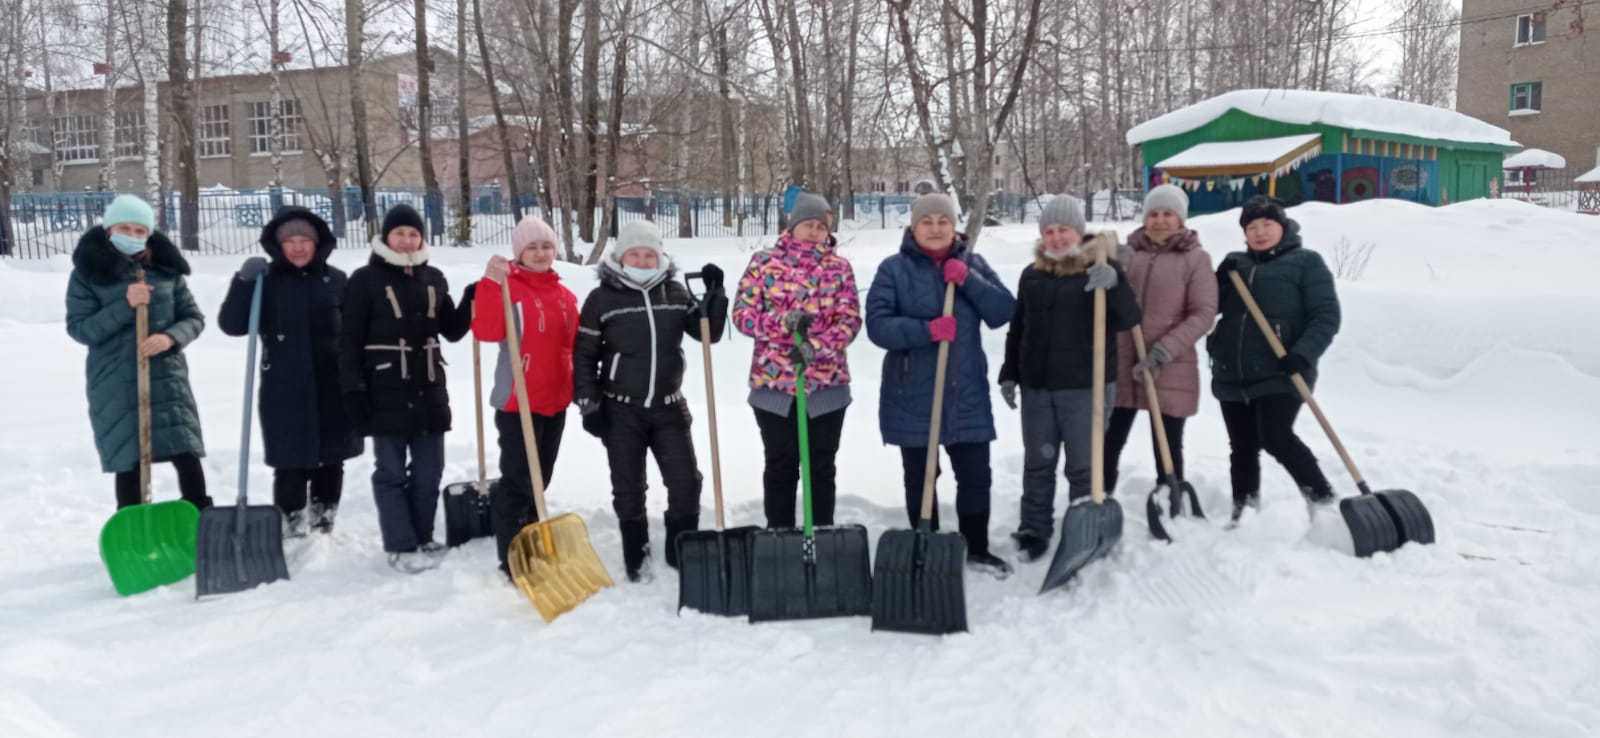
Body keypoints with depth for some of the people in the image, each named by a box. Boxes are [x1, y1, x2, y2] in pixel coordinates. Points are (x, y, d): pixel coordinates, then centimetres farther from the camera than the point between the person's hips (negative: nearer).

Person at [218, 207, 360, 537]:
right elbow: (231, 324, -8)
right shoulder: (265, 281, 0)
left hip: (333, 390, 2)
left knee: (331, 463, 11)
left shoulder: (336, 280, 4)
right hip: (284, 393, -2)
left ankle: (323, 527, 26)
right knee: (290, 467, -1)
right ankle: (291, 531, 11)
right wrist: (244, 281, -20)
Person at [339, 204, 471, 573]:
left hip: (429, 390, 5)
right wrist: (354, 389, -13)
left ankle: (422, 538, 24)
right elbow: (350, 340, -7)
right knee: (392, 472, 2)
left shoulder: (434, 279, 9)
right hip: (386, 393, -5)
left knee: (429, 470, 12)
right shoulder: (365, 279, -5)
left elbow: (451, 330, 14)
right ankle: (401, 546, 9)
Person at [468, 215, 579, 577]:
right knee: (517, 481, -5)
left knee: (539, 479, 17)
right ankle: (512, 563, 2)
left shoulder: (565, 296, 11)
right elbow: (487, 330, -26)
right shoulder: (507, 287, -9)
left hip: (555, 402, 7)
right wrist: (491, 283, -35)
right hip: (517, 401, -7)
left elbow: (573, 347, 18)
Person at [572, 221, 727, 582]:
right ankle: (637, 557, 22)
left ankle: (682, 551, 21)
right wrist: (589, 404, -6)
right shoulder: (602, 298, -5)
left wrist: (715, 293, -8)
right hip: (621, 410, -2)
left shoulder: (675, 292, 3)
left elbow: (708, 332, 6)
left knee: (686, 482, 3)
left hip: (669, 407, 3)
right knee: (628, 489, 6)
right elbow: (584, 355, -2)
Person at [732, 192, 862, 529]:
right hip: (773, 383, -1)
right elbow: (742, 314, -4)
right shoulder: (764, 262, 0)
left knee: (822, 468, 9)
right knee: (780, 467, 8)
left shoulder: (839, 267, 3)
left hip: (827, 385, 1)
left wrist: (817, 346, -21)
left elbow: (850, 320, -5)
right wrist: (782, 322, -20)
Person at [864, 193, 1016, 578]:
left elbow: (1004, 312, -3)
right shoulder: (894, 268, -4)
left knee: (976, 475, 8)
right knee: (920, 478, 9)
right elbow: (877, 324, -12)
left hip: (966, 393, 2)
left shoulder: (973, 263, 6)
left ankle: (977, 549, 26)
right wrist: (927, 330, -24)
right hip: (913, 395, -2)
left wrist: (968, 280, -16)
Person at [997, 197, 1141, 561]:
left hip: (1086, 386, -4)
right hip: (1036, 386, 5)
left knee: (1084, 467, 2)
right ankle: (1033, 532, 23)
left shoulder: (1101, 269, -4)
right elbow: (1017, 330, 16)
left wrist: (1114, 283, -30)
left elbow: (1128, 320, -15)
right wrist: (1009, 374, 13)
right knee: (1037, 464, 12)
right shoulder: (1032, 274, 10)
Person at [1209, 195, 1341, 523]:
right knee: (1242, 448, 9)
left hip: (1279, 374, -5)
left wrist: (1304, 354, -20)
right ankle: (1243, 515, 20)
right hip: (1231, 376, 5)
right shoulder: (1235, 263, 17)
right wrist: (1221, 279, -5)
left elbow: (1326, 315, -5)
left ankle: (1323, 501, -3)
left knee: (1276, 437, -19)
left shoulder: (1306, 262, 2)